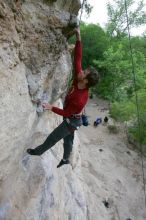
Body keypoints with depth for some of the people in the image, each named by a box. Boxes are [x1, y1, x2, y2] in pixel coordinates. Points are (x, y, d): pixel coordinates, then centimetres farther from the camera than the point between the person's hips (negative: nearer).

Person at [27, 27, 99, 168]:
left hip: (71, 121, -7)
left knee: (52, 138, 11)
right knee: (68, 140, 25)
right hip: (71, 119, 8)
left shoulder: (81, 99, -38)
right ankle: (65, 159, 47)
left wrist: (51, 108, -32)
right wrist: (78, 38, -20)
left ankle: (38, 151, 37)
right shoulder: (77, 80, -18)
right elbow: (77, 59, -16)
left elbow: (66, 113, -24)